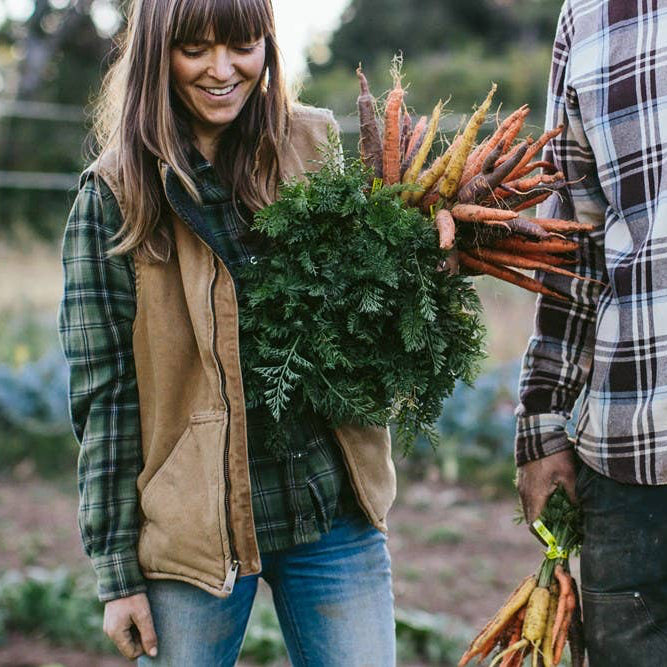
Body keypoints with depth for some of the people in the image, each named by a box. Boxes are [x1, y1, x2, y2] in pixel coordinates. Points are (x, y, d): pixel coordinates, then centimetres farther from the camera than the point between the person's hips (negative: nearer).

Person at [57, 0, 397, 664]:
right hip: (191, 526, -2)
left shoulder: (317, 147, 3)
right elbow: (103, 392, -3)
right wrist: (117, 571, -5)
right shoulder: (115, 193, -3)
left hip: (334, 513, 2)